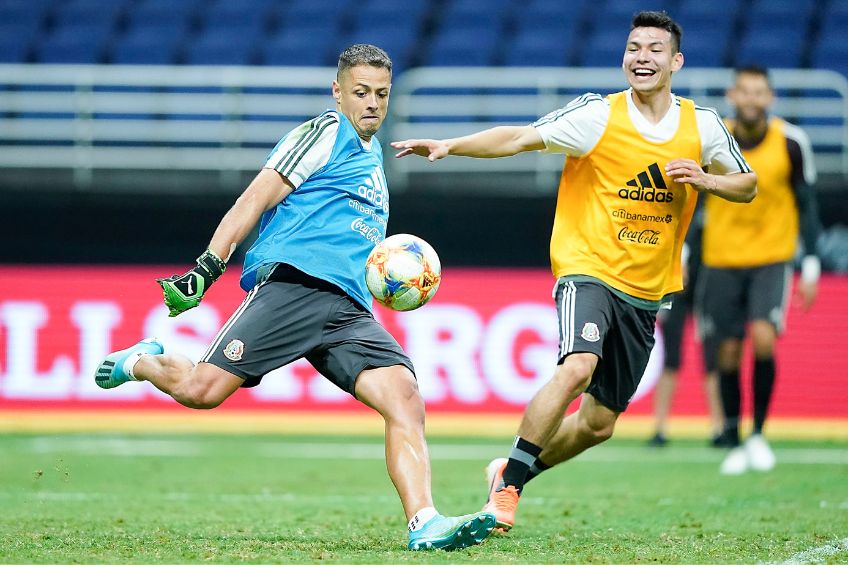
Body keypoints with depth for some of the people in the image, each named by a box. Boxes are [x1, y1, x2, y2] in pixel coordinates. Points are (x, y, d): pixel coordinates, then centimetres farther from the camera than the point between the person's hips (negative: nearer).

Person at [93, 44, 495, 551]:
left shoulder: (372, 153, 29)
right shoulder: (328, 132, 4)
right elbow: (258, 198, -4)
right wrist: (207, 267, -13)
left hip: (349, 310, 7)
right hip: (291, 284, -7)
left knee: (406, 399, -17)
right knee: (201, 390, -16)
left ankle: (424, 523, -28)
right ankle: (141, 362, 18)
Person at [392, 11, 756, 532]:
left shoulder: (702, 125, 2)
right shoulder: (598, 115, -9)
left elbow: (747, 185, 13)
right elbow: (522, 138, -13)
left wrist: (704, 180, -9)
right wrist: (449, 146, -25)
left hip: (646, 291, 5)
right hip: (589, 269, -4)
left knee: (599, 422, 8)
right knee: (577, 368, -31)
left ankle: (512, 471, 33)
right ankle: (506, 489, -19)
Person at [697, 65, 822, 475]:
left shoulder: (791, 142, -5)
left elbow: (806, 205, 3)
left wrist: (811, 266, -1)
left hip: (772, 258, -2)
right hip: (722, 260, 2)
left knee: (763, 338, -20)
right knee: (728, 352, 1)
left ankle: (759, 433, -4)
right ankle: (734, 445, 15)